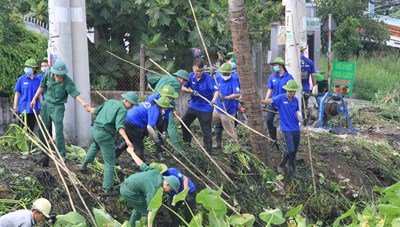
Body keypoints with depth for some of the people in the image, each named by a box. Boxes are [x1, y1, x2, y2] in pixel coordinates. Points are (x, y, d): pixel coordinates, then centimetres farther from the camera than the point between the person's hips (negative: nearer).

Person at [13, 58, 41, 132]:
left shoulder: (37, 80, 4)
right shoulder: (21, 79, -2)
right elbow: (17, 94, 1)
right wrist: (15, 108, -3)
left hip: (33, 109, 2)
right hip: (23, 108, -2)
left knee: (31, 129, 9)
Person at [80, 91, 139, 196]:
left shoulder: (110, 102, 13)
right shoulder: (122, 110, -10)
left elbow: (96, 110, 26)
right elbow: (119, 126, -25)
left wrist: (90, 109, 50)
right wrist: (127, 140, -38)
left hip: (94, 130, 8)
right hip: (104, 135, -8)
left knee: (96, 145, 43)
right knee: (110, 162, 1)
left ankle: (84, 165, 49)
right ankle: (108, 189, 0)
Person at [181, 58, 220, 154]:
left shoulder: (208, 79, -21)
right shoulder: (190, 76, -4)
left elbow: (216, 91, -30)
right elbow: (183, 88, 4)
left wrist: (213, 100, -50)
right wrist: (191, 91, -16)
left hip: (205, 108, -6)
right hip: (193, 106, 6)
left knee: (206, 131, -2)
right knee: (183, 123, 19)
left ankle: (208, 151, 8)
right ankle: (187, 142, 42)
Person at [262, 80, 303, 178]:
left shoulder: (295, 100, 7)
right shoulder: (281, 98, -8)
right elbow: (270, 101, -21)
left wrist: (299, 118, -3)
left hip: (296, 128, 5)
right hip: (287, 129, -5)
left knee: (294, 151, 9)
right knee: (291, 150, -13)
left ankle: (292, 170, 24)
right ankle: (281, 165, 10)